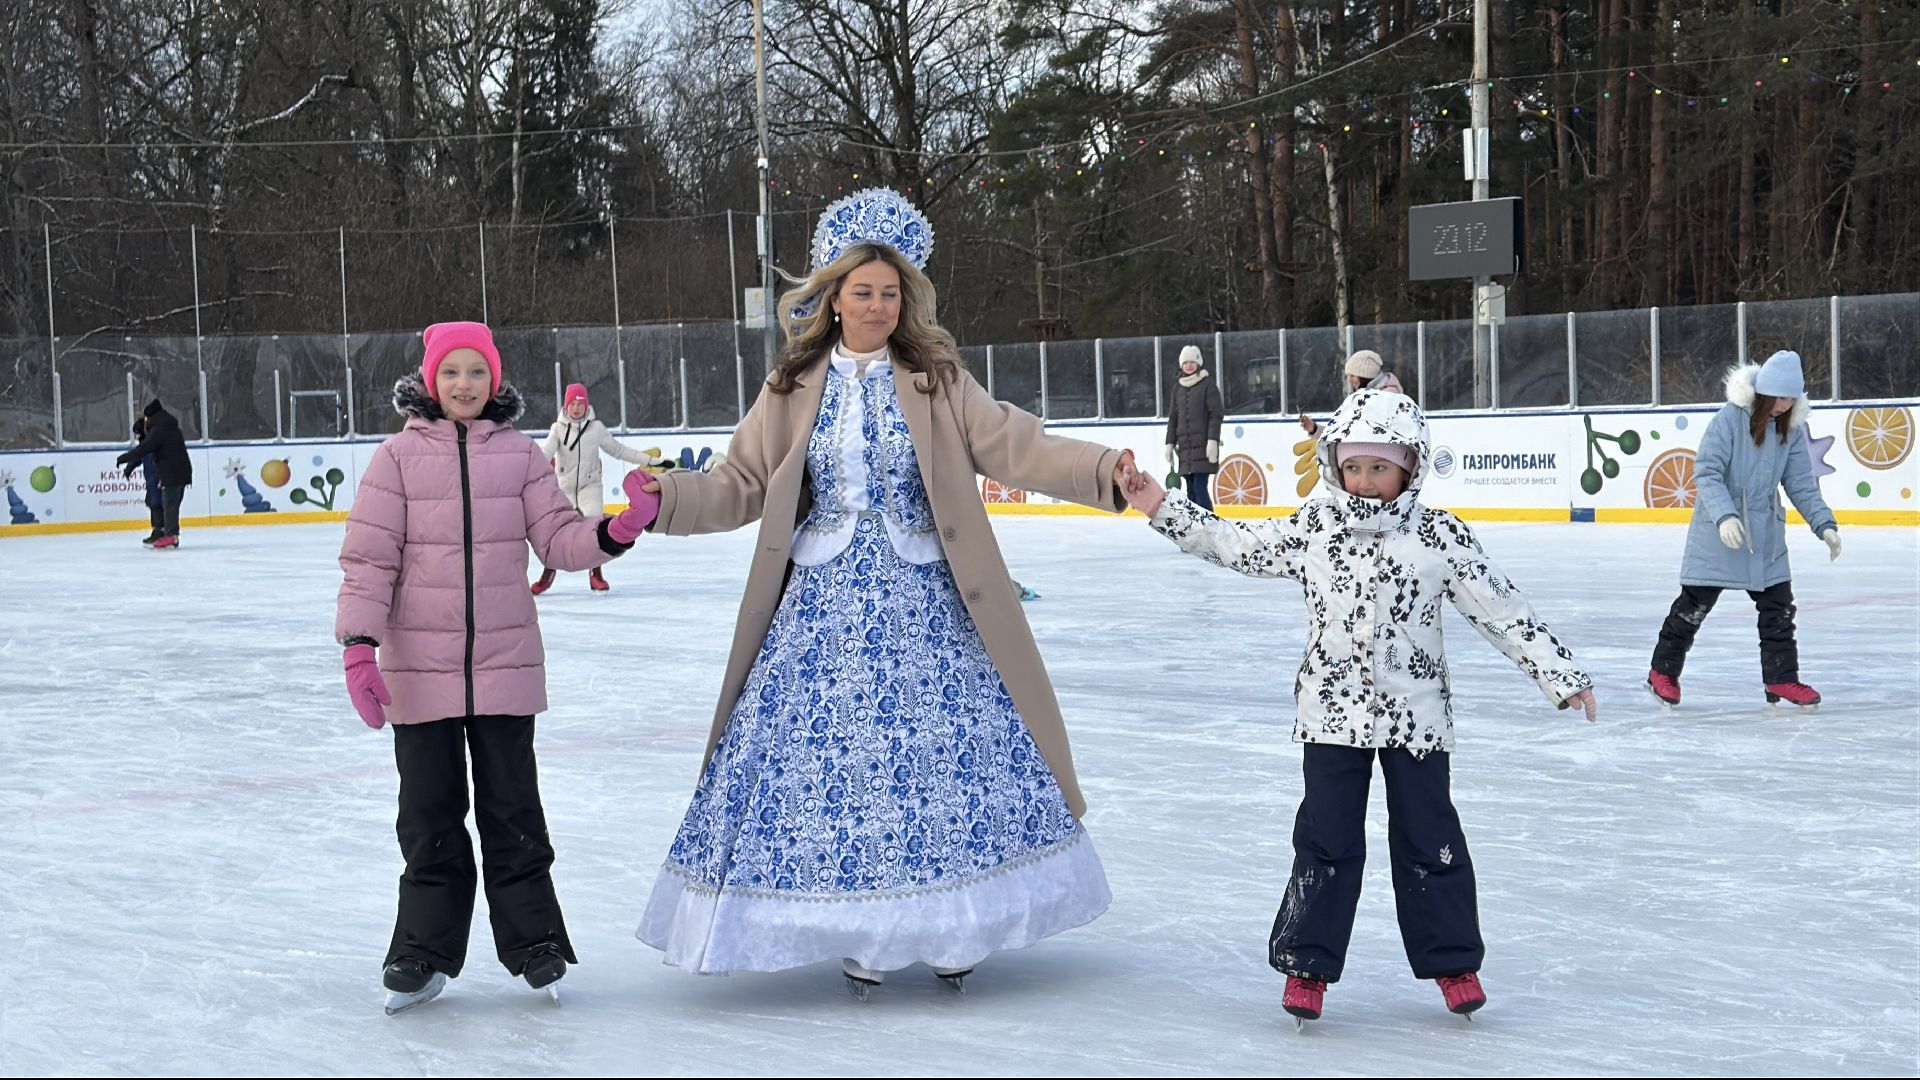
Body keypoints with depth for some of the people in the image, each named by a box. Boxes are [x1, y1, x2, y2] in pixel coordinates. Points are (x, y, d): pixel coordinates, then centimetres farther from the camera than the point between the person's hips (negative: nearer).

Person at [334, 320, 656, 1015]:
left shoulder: (520, 455, 2)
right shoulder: (399, 457, -3)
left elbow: (559, 540, 2)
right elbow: (369, 559, -5)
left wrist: (613, 533, -17)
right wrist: (358, 644, -13)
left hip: (505, 664, 1)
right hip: (419, 668, -1)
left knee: (512, 809, 9)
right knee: (430, 814, 8)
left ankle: (533, 943, 20)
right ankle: (425, 952, 19)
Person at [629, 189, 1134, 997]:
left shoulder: (937, 381, 1)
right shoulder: (794, 388, 5)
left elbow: (1016, 446, -7)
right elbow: (742, 487, 5)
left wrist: (1102, 470, -22)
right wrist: (668, 497, -12)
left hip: (921, 603, 0)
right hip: (823, 602, 1)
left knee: (948, 750, 0)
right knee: (829, 758, -2)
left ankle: (949, 926, 18)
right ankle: (856, 932, 13)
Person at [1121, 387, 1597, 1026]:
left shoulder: (1442, 537, -7)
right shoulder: (1311, 529, -2)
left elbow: (1501, 609, -4)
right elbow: (1233, 544, 4)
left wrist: (1559, 674, -3)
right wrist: (1163, 509, -2)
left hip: (1416, 714, -1)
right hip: (1334, 712, 1)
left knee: (1428, 839, 8)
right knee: (1326, 840, 4)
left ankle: (1452, 961, 23)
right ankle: (1307, 964, 14)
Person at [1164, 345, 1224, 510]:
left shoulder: (1208, 383, -1)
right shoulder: (1178, 387, 16)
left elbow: (1216, 414, -7)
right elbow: (1173, 418, 19)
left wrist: (1212, 441, -15)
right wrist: (1170, 443, 13)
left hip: (1203, 447, -6)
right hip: (1185, 447, 6)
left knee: (1199, 488, -13)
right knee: (1191, 490, 4)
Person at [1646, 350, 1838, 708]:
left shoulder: (1793, 427, 0)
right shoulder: (1730, 418, -18)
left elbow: (1802, 484, 5)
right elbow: (1707, 473, -20)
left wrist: (1824, 525, -4)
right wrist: (1724, 515, -32)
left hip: (1766, 532, 5)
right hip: (1718, 530, -5)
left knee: (1778, 604, 5)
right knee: (1695, 603, 2)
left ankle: (1781, 679, 16)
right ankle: (1663, 671, 16)